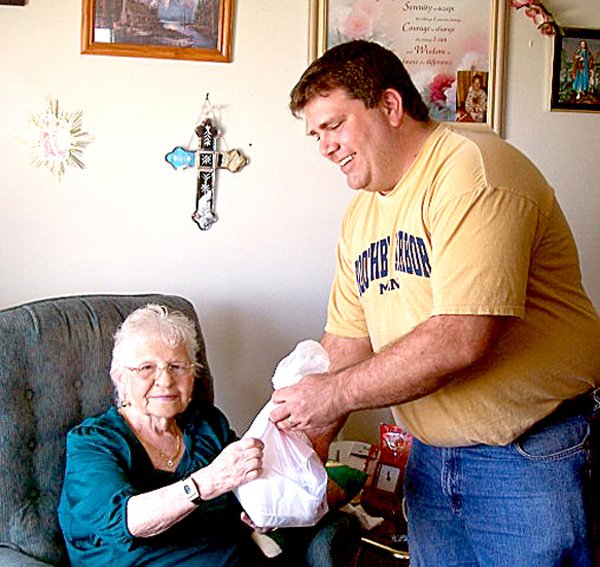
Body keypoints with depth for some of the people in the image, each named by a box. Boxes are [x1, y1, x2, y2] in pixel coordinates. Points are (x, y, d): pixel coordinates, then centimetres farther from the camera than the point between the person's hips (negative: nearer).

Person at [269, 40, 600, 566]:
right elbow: (347, 343, 9)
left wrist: (336, 393, -20)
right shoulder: (360, 216, 8)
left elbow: (460, 341, -28)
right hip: (431, 454, 8)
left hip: (529, 458, -7)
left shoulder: (475, 171, -19)